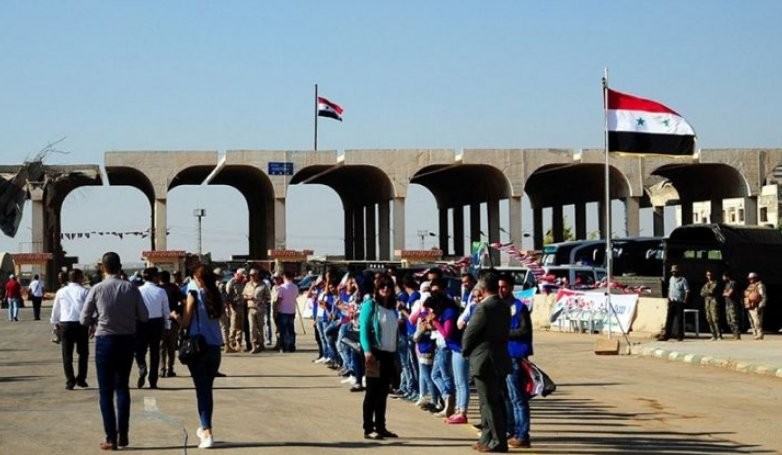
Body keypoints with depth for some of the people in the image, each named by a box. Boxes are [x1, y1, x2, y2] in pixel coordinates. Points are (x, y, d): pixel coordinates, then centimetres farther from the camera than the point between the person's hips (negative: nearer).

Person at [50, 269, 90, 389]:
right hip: (81, 324, -2)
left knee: (67, 354, 6)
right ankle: (81, 379, 11)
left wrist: (55, 322, 28)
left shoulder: (61, 292, 6)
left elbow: (56, 309, 13)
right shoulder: (84, 291, -3)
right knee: (83, 352, 13)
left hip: (65, 324, 2)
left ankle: (70, 381, 0)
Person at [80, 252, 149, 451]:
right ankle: (123, 435, 15)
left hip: (105, 341, -2)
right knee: (122, 386, 17)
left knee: (106, 390, 5)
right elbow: (144, 316, -4)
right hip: (127, 340, 2)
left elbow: (84, 320, -6)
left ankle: (111, 438, 2)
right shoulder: (131, 288, -5)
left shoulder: (97, 289, -10)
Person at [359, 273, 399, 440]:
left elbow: (394, 333, 15)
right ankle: (368, 429, 0)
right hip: (375, 353, -6)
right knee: (372, 392, -3)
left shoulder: (392, 308, 15)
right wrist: (367, 351, -24)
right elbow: (363, 329, -12)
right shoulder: (370, 305, -5)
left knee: (383, 393, 10)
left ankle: (380, 427, 16)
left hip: (389, 355, 6)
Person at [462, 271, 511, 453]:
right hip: (500, 360, 8)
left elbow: (469, 335, -12)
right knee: (496, 402, 13)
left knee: (489, 403, -3)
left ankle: (498, 442, -1)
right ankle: (488, 438, 22)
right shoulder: (504, 307, 7)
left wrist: (466, 351, 6)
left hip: (484, 361, -8)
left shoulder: (483, 308, -18)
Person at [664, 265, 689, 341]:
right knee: (669, 318, 1)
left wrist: (685, 301, -14)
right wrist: (668, 298, 10)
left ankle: (680, 335, 4)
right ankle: (667, 335, 1)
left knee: (679, 319, -2)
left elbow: (687, 291, -7)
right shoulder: (671, 279, 14)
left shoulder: (683, 280, -4)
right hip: (672, 301, 5)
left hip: (679, 302, -5)